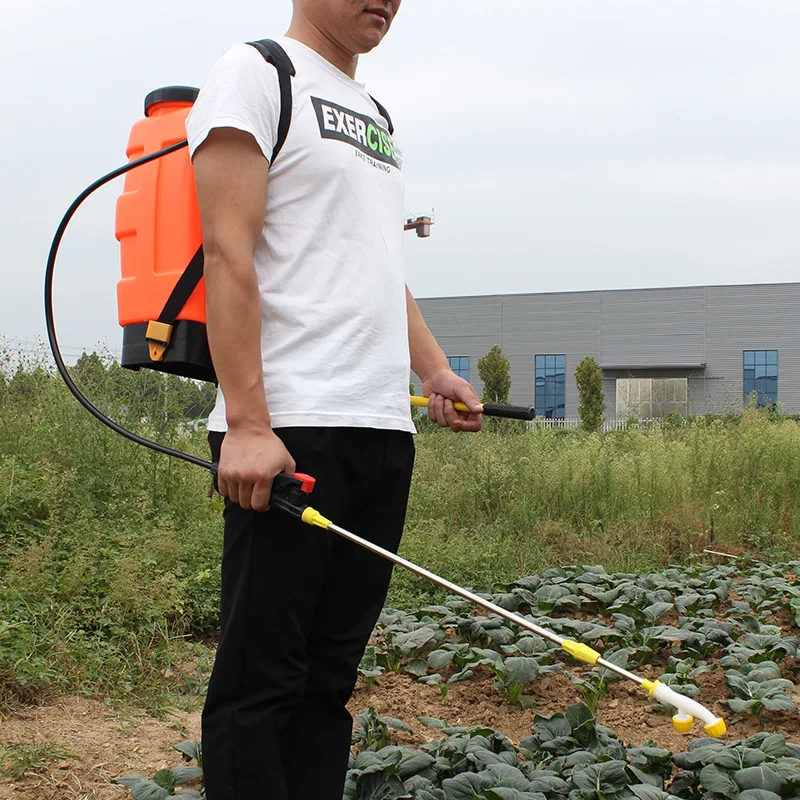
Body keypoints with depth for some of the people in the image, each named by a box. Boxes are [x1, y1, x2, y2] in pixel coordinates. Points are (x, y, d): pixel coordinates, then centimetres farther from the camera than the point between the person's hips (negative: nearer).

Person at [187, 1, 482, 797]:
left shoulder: (375, 114, 25)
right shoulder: (255, 76, 0)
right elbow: (228, 255, -11)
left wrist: (436, 372, 10)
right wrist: (247, 423, -19)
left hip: (382, 431, 8)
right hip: (289, 431, -8)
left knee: (330, 670, 10)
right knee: (262, 675, -4)